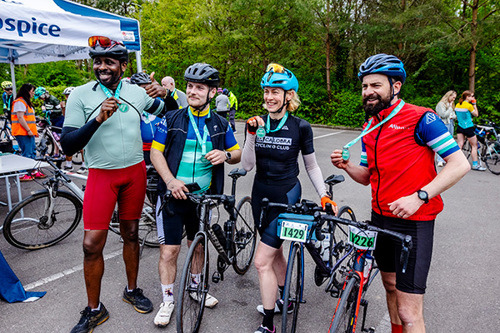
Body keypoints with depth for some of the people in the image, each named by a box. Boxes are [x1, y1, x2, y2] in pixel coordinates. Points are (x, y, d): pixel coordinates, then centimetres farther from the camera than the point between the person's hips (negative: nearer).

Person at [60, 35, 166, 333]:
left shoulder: (137, 91, 2)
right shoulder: (81, 95, -6)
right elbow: (68, 145, -11)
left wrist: (165, 94, -9)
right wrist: (98, 119, -25)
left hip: (135, 172, 2)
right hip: (101, 174, -2)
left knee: (131, 233, 14)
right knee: (92, 244, -4)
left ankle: (132, 290, 34)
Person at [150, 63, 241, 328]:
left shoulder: (220, 125, 5)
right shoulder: (171, 119, -2)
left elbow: (237, 153, 11)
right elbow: (156, 152, -3)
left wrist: (226, 155, -13)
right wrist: (171, 181, -18)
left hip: (203, 196, 3)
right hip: (173, 194, -2)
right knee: (169, 250, 0)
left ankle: (196, 286, 40)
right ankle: (168, 300, 19)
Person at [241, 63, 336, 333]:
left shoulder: (300, 127, -9)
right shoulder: (257, 123, -1)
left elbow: (311, 166, 2)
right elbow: (246, 165, -7)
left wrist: (324, 195, -3)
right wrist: (252, 134, -18)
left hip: (286, 195, -5)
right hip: (261, 194, 5)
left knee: (262, 260, -8)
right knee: (275, 252, 20)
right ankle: (282, 299, 44)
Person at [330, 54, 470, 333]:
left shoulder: (421, 119, -12)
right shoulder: (369, 128, 10)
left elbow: (460, 164, -16)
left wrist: (419, 196, -25)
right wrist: (346, 166, -7)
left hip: (413, 222, -7)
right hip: (381, 218, 7)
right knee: (391, 286, 23)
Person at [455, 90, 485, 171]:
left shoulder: (457, 105, 6)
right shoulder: (469, 105, -15)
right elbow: (476, 114, -3)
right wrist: (474, 104, 0)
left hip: (460, 127, 7)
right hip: (468, 127, -6)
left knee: (459, 145, 6)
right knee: (474, 146, 5)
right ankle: (475, 165, 10)